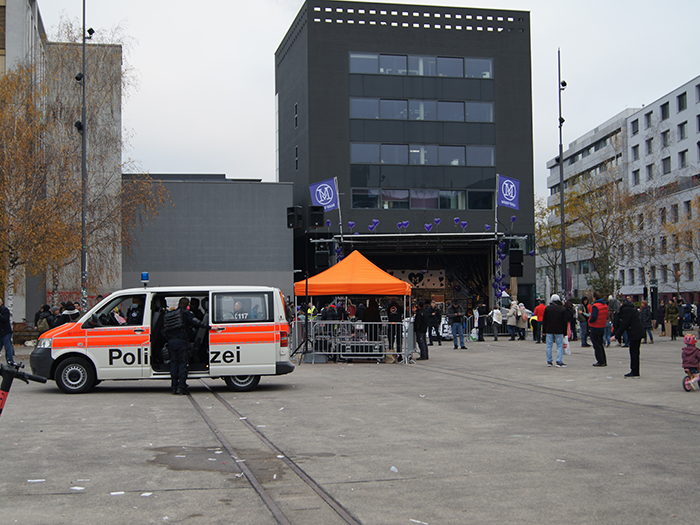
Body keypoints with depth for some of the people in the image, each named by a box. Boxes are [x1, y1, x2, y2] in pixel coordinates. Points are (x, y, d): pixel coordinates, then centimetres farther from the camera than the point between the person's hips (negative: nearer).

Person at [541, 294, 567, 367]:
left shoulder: (547, 308, 2)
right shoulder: (563, 309, -2)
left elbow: (544, 320, 4)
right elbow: (564, 322, 0)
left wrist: (544, 331, 11)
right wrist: (564, 332, 5)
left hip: (549, 331, 2)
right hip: (559, 331, -2)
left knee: (549, 346, 7)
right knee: (560, 346, 2)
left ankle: (549, 361, 10)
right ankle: (559, 362, -6)